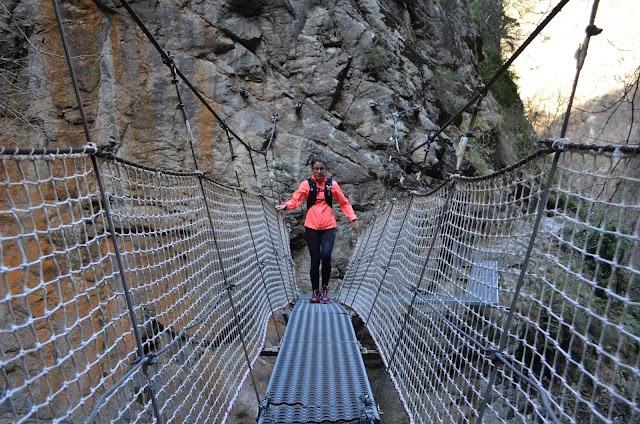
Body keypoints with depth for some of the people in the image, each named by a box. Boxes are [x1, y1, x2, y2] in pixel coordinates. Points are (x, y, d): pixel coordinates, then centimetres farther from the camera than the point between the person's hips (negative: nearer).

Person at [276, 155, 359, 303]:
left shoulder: (332, 184, 6)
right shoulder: (306, 184, 3)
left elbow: (344, 203, 12)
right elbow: (295, 200, -8)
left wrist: (352, 218, 3)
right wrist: (285, 206, -28)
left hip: (329, 227, 0)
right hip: (312, 228, 0)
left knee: (326, 255, -18)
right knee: (315, 260, 2)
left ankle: (325, 288, 4)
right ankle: (315, 292, 18)